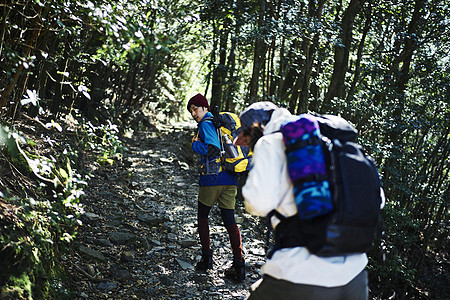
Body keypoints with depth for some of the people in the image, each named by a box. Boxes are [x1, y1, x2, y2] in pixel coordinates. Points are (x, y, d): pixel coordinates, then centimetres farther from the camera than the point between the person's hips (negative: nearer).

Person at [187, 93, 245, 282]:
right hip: (230, 179, 7)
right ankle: (239, 264, -2)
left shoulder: (206, 124, -6)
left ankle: (206, 257, 16)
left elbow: (213, 149, -19)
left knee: (202, 217, 13)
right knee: (229, 220, 4)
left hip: (212, 179, -7)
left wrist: (195, 144, -5)